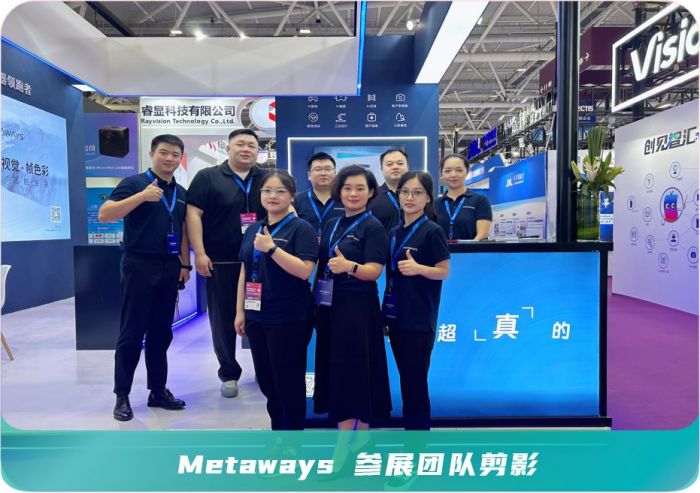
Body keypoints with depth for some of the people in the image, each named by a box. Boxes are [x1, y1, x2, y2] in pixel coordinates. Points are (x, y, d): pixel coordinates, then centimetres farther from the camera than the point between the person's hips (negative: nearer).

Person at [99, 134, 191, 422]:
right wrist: (142, 196, -26)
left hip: (169, 268, 6)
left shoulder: (181, 193, 14)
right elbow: (104, 215, -16)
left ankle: (158, 390, 21)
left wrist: (185, 263, 13)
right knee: (132, 333, 0)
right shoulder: (134, 183, -5)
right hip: (140, 265, -5)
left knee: (161, 333, 11)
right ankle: (122, 395, 12)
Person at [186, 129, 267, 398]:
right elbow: (193, 214, -5)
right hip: (221, 262, -2)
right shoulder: (208, 177, 1)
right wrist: (199, 253, -13)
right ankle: (229, 374, 23)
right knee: (223, 319, 6)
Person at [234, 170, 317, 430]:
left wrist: (271, 248, -23)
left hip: (290, 318, -6)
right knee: (266, 379, 16)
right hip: (257, 316, 6)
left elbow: (304, 271, -19)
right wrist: (240, 310, 12)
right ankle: (277, 429, 34)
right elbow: (245, 271, 14)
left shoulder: (301, 228, -8)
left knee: (289, 381, 4)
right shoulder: (253, 229, 11)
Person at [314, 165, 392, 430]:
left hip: (357, 307, -6)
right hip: (329, 305, 7)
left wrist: (349, 267, -33)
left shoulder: (373, 227, -7)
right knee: (335, 368, 11)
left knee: (356, 369, -1)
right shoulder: (332, 225, 12)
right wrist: (316, 302, 5)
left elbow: (374, 271, -16)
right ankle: (344, 433, 25)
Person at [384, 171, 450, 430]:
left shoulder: (432, 231, -9)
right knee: (405, 380, 15)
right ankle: (409, 430, 28)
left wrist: (418, 268, -27)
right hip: (396, 315, 7)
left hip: (419, 319, -7)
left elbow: (444, 271, -9)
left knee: (416, 382, 1)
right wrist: (385, 312, 13)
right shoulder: (394, 233, 11)